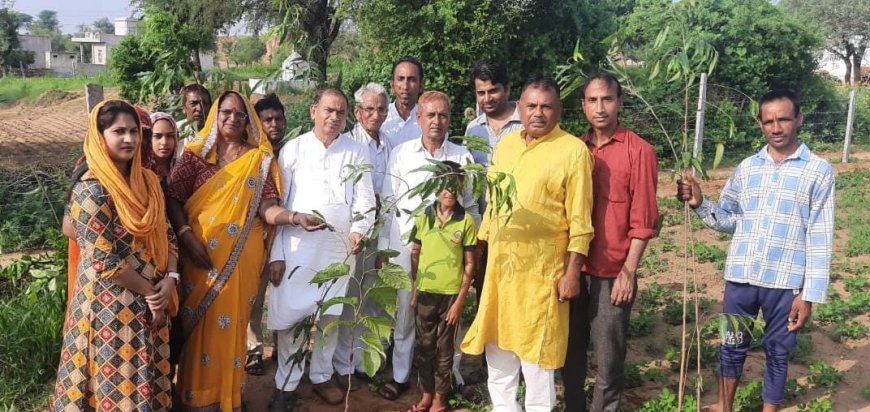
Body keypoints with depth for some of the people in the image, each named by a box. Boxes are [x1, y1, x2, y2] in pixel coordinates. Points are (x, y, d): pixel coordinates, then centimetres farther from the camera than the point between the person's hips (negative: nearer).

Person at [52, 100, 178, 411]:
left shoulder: (146, 180, 5)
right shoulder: (91, 190, -18)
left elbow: (165, 234, 8)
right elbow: (106, 262, -21)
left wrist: (169, 278, -8)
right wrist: (151, 291, -13)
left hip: (151, 300, 7)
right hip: (112, 306, -7)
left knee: (148, 382, 19)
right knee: (120, 386, 7)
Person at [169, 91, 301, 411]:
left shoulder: (260, 158, 3)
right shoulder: (196, 152, 2)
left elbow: (267, 206, -7)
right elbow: (173, 198, -2)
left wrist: (293, 216, -26)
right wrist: (187, 237, -14)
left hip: (242, 256, 0)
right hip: (201, 252, 0)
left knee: (232, 321, 5)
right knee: (200, 322, 4)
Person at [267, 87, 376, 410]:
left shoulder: (357, 153, 6)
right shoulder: (293, 149, 3)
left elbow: (364, 198, -1)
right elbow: (277, 203, 2)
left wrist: (358, 230, -21)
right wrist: (276, 254, -3)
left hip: (340, 246, 2)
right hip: (297, 246, -1)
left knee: (330, 316, 12)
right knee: (290, 316, -1)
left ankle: (321, 376, 29)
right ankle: (286, 384, 14)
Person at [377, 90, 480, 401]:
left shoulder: (462, 157, 1)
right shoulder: (400, 154, 0)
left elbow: (470, 206, 7)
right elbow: (389, 204, 3)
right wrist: (382, 248, 1)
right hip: (405, 244, 0)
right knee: (405, 313, 10)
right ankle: (400, 375, 24)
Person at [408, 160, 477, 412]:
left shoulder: (466, 221, -7)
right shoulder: (423, 217, 0)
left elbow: (469, 264, -5)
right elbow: (414, 255, 8)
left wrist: (460, 300, -8)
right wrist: (413, 290, 5)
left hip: (451, 294, -2)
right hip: (425, 292, 2)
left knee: (444, 348, 9)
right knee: (424, 345, 12)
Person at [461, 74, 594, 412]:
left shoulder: (573, 150, -9)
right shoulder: (505, 145, 9)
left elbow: (580, 220, -11)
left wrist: (572, 271, -14)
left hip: (541, 268, -6)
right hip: (499, 264, 6)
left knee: (536, 348, 5)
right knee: (497, 344, 15)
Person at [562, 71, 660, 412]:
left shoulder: (639, 151, -7)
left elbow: (642, 220, -8)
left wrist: (628, 272, -11)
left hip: (612, 273, -4)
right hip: (573, 268, 4)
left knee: (609, 358, 5)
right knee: (570, 352, 14)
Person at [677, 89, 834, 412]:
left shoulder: (818, 171, -5)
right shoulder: (746, 168, 5)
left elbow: (820, 238, -6)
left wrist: (809, 294, -9)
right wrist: (700, 204, -10)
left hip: (786, 282, -3)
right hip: (741, 276, 3)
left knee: (777, 353, 12)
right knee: (732, 347, 14)